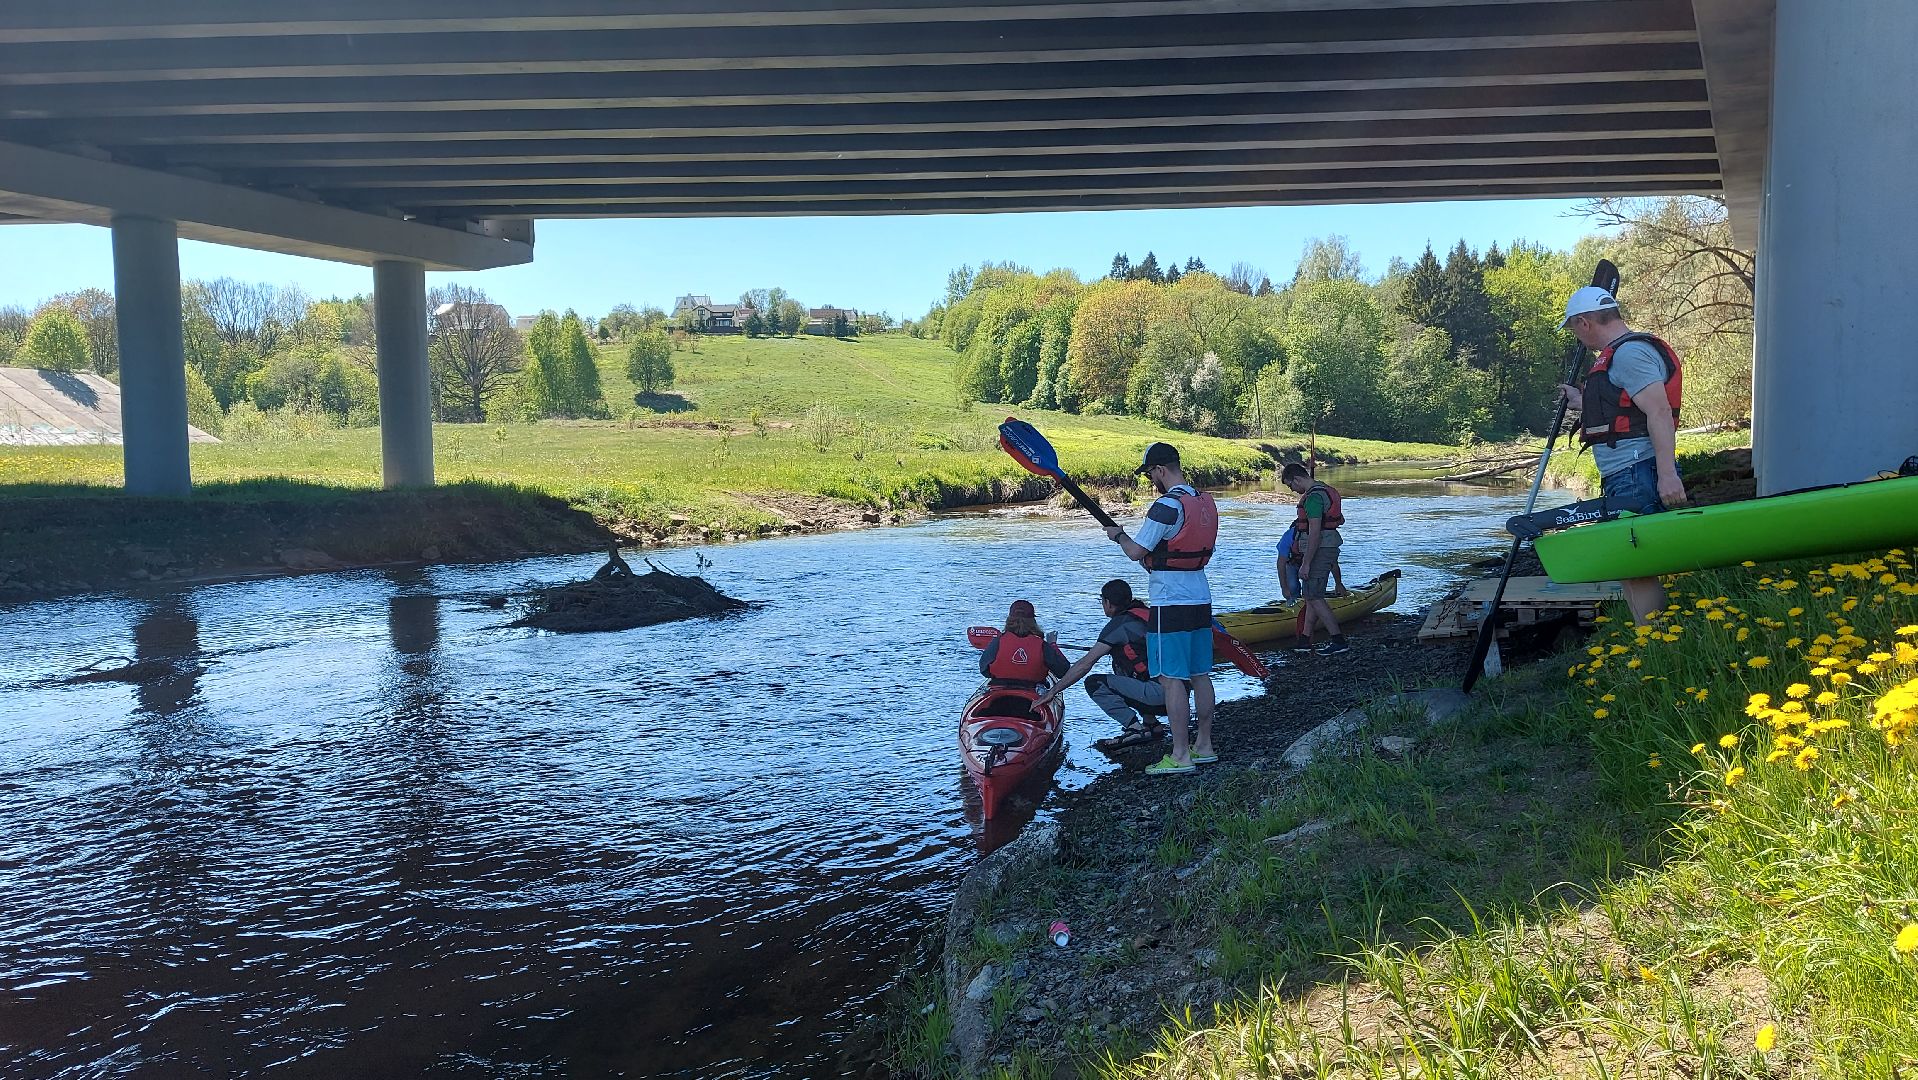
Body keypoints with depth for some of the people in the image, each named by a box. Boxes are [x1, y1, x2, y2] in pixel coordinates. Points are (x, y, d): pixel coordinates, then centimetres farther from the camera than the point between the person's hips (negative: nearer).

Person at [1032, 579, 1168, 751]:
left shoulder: (1120, 624, -6)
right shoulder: (1147, 613, 16)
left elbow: (1085, 664, -7)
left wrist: (1053, 691, -2)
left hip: (1158, 693, -9)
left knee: (1095, 684, -4)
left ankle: (1136, 729, -9)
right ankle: (1151, 723, 17)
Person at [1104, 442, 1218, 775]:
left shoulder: (1166, 506, -17)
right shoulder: (1206, 502, 10)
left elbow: (1136, 553, -13)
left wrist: (1118, 535, 5)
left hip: (1171, 604, -9)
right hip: (1201, 599, 9)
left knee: (1171, 678, -4)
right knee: (1200, 675, 13)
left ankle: (1180, 756, -1)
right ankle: (1204, 746, 21)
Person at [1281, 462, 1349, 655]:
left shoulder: (1313, 497, -19)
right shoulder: (1324, 490, 14)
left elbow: (1314, 533, -24)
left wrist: (1305, 563, -23)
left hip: (1319, 550, -11)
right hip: (1329, 547, 11)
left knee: (1314, 597, -7)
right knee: (1310, 595, 14)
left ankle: (1338, 640, -7)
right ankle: (1305, 639, 20)